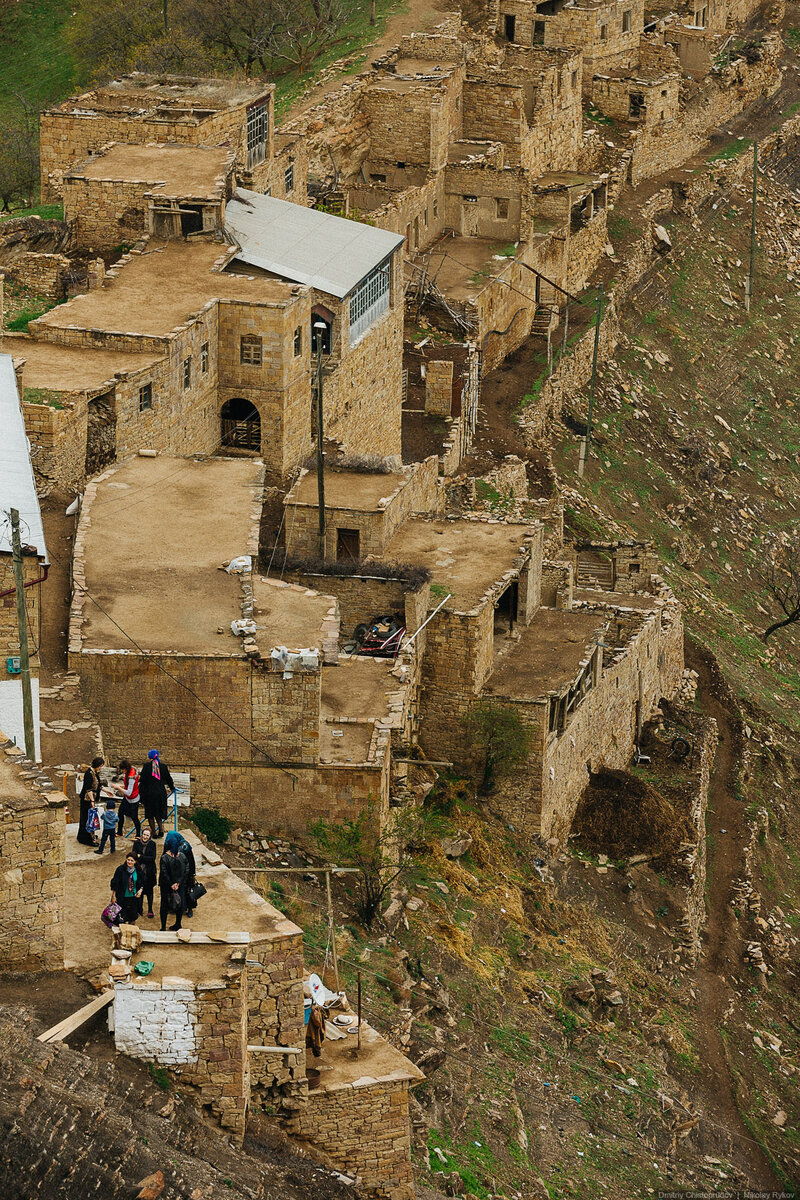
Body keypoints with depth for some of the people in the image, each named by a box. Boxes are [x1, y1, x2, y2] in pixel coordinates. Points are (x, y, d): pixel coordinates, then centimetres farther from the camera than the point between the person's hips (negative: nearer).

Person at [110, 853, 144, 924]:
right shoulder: (120, 869, -12)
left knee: (133, 919, 11)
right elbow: (115, 883, -5)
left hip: (134, 898, 3)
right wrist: (114, 896, -6)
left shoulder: (138, 871, -3)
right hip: (123, 898, -3)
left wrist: (141, 890, -9)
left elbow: (142, 883, 11)